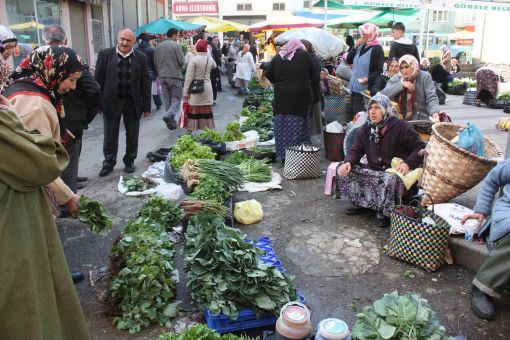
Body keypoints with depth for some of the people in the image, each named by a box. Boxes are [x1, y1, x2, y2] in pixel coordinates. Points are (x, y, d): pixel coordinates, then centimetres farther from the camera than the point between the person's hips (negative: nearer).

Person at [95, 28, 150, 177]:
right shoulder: (105, 55, -2)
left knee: (132, 134, 10)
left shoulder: (140, 58, 0)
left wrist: (146, 105, -1)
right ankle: (109, 162, 25)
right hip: (111, 101, -1)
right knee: (110, 135, 9)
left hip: (133, 102, 1)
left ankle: (129, 161, 27)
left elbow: (145, 82, 1)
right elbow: (98, 80, -1)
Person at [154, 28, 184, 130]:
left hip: (162, 76, 6)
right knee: (177, 98, 1)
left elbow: (155, 62, 11)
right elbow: (181, 61, -13)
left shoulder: (159, 46, 8)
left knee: (167, 99, 12)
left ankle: (171, 122, 14)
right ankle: (169, 115, -22)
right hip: (174, 76, -5)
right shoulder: (176, 45, -8)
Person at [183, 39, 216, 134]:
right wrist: (207, 53, 23)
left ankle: (189, 131, 5)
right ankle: (208, 129, 18)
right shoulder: (210, 59, 1)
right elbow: (214, 66, 26)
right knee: (207, 110, 10)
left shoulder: (194, 59, -11)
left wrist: (186, 91, -6)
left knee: (194, 110, 1)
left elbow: (189, 76, -12)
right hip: (207, 88, 3)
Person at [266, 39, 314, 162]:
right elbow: (313, 73, 5)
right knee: (298, 126, 2)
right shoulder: (304, 55, 1)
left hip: (281, 97, 2)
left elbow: (269, 74, 7)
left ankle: (283, 156, 12)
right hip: (300, 96, -2)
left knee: (283, 126, 7)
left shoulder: (278, 57, 7)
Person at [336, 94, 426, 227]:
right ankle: (360, 203, 5)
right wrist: (348, 162, -16)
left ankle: (384, 212, -12)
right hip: (373, 170, 6)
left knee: (391, 180, -40)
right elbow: (356, 149, 6)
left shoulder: (402, 127, -10)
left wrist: (408, 164, -24)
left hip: (396, 172, -5)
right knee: (345, 171, -11)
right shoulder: (365, 128, 6)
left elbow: (420, 147, -8)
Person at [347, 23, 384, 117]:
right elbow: (349, 61, 12)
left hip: (367, 88, -7)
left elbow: (379, 70, -12)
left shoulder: (377, 49, -8)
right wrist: (355, 47, 1)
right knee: (353, 114, 12)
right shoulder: (360, 46, 13)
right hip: (355, 88, 7)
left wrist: (368, 79, -27)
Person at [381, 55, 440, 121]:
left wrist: (435, 112, -31)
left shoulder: (425, 77, -2)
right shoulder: (396, 78, 2)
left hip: (422, 120, -4)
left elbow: (432, 98, -11)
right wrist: (401, 84, -18)